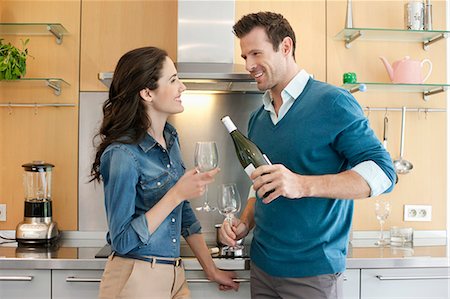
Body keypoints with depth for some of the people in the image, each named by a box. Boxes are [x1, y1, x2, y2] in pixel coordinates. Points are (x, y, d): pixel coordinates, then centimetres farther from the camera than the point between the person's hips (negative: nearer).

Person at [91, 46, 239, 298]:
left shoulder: (170, 138, 2)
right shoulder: (123, 154, -21)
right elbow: (122, 241, -19)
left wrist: (211, 270, 11)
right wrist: (177, 194, -24)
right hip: (136, 278, -7)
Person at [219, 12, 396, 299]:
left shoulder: (332, 102, -13)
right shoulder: (258, 118, 8)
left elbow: (382, 172, -19)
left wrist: (303, 185, -30)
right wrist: (244, 224, 0)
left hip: (313, 272, -6)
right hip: (262, 265, 6)